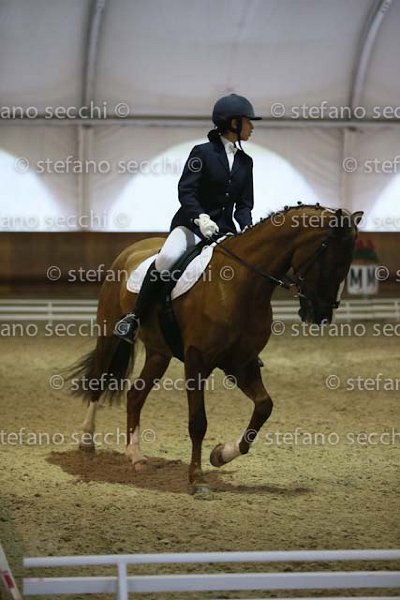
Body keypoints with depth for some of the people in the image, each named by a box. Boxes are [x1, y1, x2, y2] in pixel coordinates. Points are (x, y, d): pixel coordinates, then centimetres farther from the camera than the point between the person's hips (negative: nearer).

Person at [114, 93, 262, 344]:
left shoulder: (245, 162, 14)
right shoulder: (203, 153, -2)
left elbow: (244, 204, 12)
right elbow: (185, 191, -11)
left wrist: (247, 228, -9)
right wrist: (201, 218, -28)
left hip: (224, 230, 6)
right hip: (191, 224, -6)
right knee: (167, 257, -33)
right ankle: (135, 318, -23)